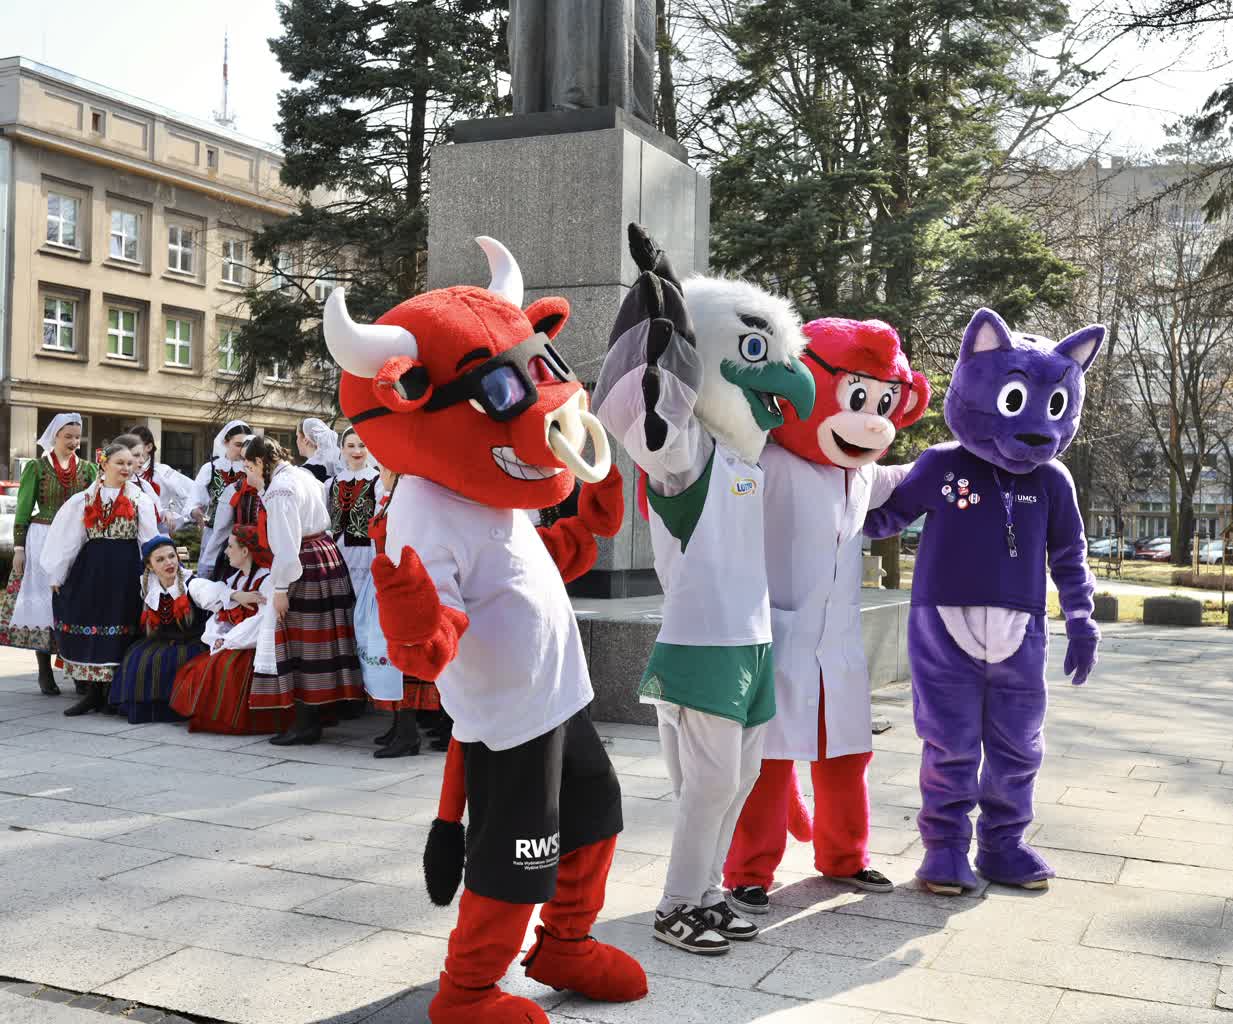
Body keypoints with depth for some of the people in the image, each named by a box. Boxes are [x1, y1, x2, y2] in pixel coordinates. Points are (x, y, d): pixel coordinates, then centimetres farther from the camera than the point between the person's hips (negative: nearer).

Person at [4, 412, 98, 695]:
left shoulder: (88, 468, 9)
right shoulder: (36, 467, 3)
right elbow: (23, 510, 3)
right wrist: (19, 547, -2)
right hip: (43, 541, -2)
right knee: (43, 602, 0)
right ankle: (45, 674, 6)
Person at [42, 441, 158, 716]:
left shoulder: (140, 500, 5)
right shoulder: (84, 500, 8)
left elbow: (149, 540, 4)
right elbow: (68, 538, 9)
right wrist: (57, 575, 7)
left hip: (127, 569, -1)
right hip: (92, 568, 1)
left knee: (119, 626, 0)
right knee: (90, 622, 0)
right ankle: (95, 691, 8)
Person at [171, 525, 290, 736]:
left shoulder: (267, 580, -11)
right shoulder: (236, 578, 19)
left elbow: (265, 621, -22)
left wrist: (227, 641, -16)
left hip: (255, 647, -9)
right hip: (228, 647, 9)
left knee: (226, 668, -31)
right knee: (195, 670, -6)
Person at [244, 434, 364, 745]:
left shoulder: (279, 489, -16)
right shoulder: (302, 475, 13)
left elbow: (286, 543, -21)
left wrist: (281, 588, -17)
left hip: (303, 567, -10)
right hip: (327, 556, 10)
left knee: (298, 645, -3)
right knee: (318, 641, 13)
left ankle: (306, 724, 1)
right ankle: (312, 717, 20)